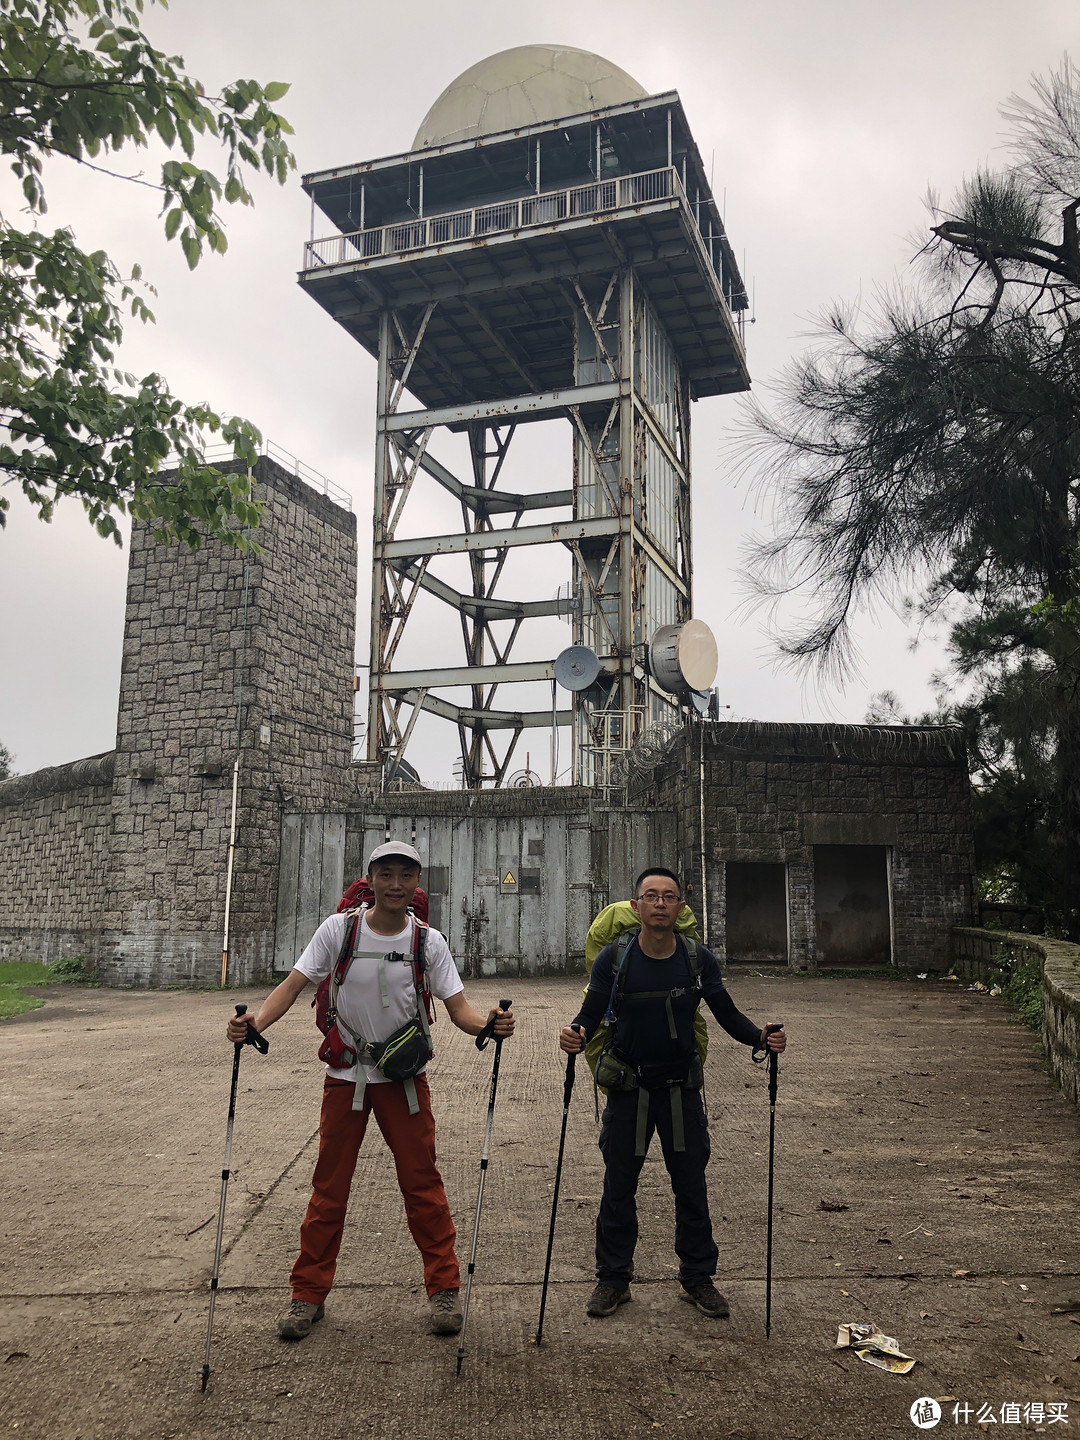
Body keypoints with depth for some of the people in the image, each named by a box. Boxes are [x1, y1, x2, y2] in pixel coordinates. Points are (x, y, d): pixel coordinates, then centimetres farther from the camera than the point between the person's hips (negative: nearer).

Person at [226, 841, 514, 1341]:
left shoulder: (429, 941, -8)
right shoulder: (338, 929, -10)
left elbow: (458, 1006, -8)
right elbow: (293, 984, -12)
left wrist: (488, 1024, -30)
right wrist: (255, 1022, -30)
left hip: (405, 1077, 0)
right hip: (345, 1075, 0)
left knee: (422, 1183, 5)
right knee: (329, 1186, 9)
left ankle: (443, 1288, 21)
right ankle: (308, 1293, 25)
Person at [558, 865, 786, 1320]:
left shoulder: (699, 961, -8)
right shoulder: (614, 959, -12)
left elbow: (727, 1014, -2)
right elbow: (591, 1014, -10)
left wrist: (761, 1037, -20)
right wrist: (574, 1036, -32)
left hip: (682, 1086, 1)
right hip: (628, 1087, -1)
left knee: (691, 1188, 10)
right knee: (618, 1188, 9)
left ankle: (697, 1278, 28)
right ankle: (613, 1280, 26)